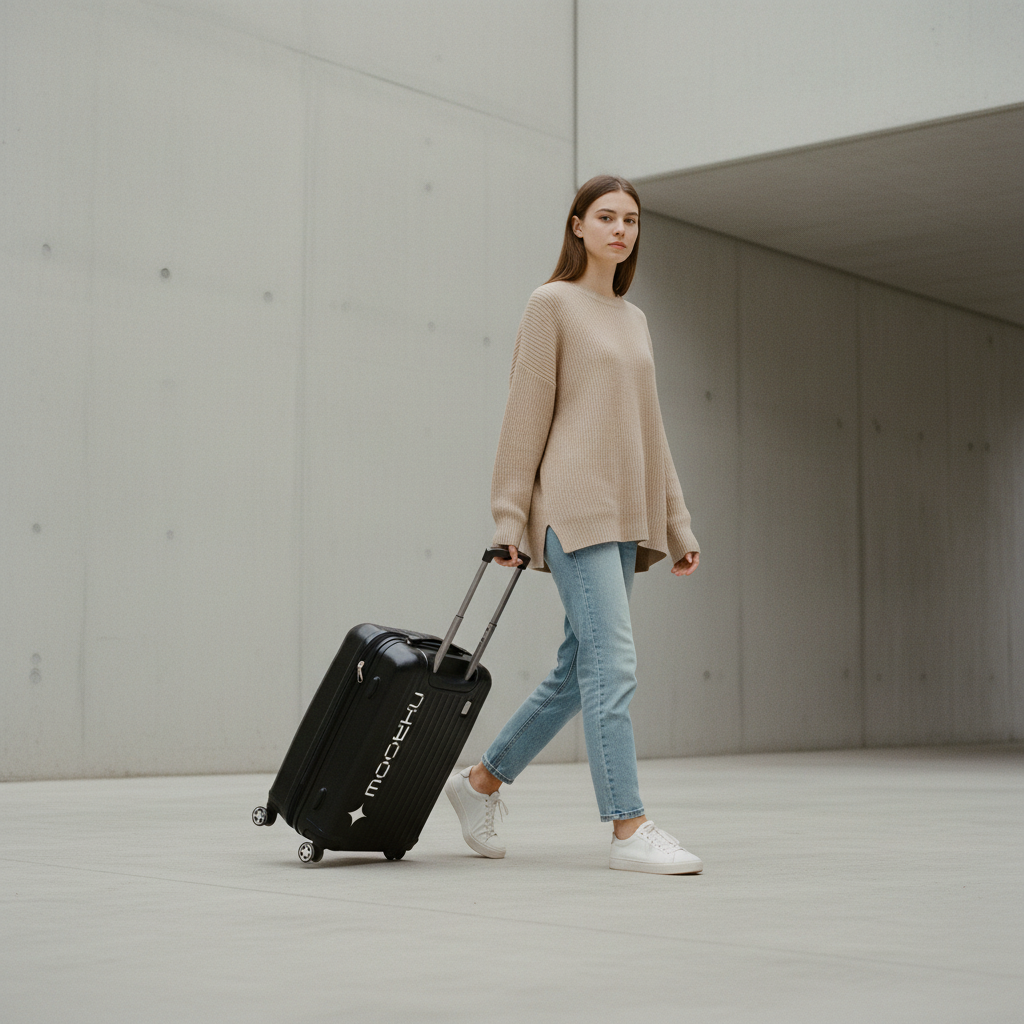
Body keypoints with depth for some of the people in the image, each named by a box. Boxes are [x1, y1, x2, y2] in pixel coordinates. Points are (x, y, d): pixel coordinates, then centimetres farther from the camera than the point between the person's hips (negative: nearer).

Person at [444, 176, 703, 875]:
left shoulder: (635, 319, 20)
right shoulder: (552, 304, 0)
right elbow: (526, 415, -5)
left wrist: (677, 524, 17)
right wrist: (509, 516, -10)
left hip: (625, 515, 8)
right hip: (574, 507, -8)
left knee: (580, 670, 10)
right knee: (613, 664, -14)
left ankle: (481, 782, 24)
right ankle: (631, 829, -12)